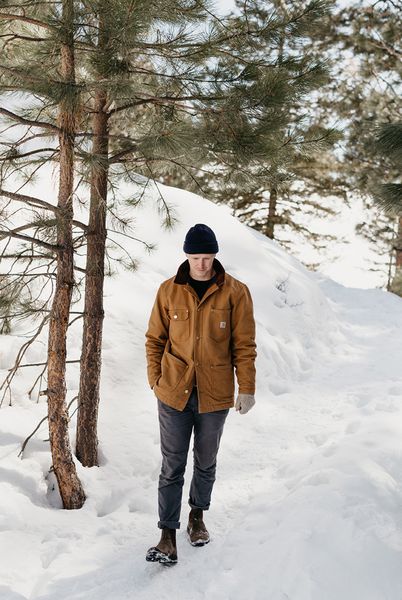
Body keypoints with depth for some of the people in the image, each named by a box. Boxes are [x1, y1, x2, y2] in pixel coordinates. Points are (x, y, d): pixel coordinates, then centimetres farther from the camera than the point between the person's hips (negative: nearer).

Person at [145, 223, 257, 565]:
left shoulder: (235, 292, -5)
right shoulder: (169, 290, -1)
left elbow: (244, 345, -3)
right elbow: (155, 339, 6)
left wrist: (247, 389, -3)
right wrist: (155, 380, 2)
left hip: (215, 395, 0)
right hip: (174, 393, 0)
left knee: (206, 462, 17)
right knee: (173, 466, 2)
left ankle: (198, 515, 39)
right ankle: (168, 536, 10)